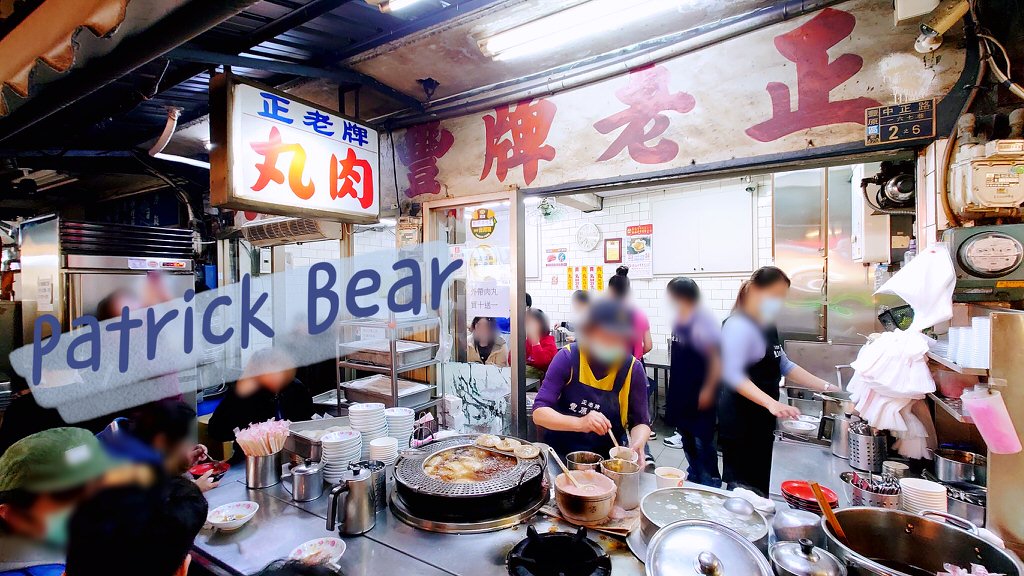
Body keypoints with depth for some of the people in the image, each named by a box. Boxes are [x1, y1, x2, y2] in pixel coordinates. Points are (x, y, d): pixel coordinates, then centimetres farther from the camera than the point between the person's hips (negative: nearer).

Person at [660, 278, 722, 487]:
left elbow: (716, 358, -16)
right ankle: (694, 473, 36)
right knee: (685, 433, 18)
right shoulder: (679, 318, 5)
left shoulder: (704, 319, -17)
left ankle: (712, 481, 17)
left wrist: (708, 390, -16)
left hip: (700, 392, -8)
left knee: (702, 439, 0)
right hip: (680, 389, 8)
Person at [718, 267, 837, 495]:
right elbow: (732, 374, -25)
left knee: (760, 487, 16)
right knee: (745, 489, -3)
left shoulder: (767, 327, 11)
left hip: (762, 420, 9)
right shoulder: (739, 326, -17)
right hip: (740, 422, -9)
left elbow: (784, 366, 19)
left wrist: (826, 387, 12)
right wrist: (771, 403, -35)